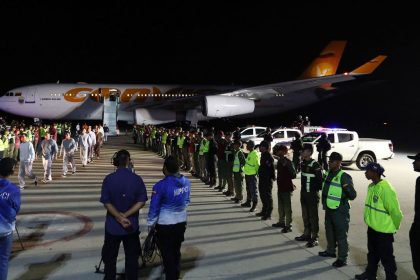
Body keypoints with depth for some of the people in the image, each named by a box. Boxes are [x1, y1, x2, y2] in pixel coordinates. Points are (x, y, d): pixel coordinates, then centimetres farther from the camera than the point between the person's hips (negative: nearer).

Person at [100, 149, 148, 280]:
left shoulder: (109, 179, -9)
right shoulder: (137, 179, -9)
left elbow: (106, 202, -13)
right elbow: (141, 201, -12)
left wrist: (119, 217, -16)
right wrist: (125, 215, -13)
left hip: (112, 225, 0)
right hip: (132, 225, 0)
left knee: (110, 257, 15)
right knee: (132, 257, 14)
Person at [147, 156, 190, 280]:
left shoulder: (161, 186, -25)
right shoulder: (186, 181, -7)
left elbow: (154, 207, -16)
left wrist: (150, 223, -2)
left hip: (165, 225, -6)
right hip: (181, 222, 6)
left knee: (167, 254, 11)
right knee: (176, 251, 24)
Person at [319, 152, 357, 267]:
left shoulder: (344, 177, -18)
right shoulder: (328, 174, 6)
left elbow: (353, 196, -21)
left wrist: (348, 188, -38)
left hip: (340, 211, -9)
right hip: (329, 209, 9)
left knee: (341, 235, 0)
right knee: (329, 232, 23)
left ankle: (342, 259, 11)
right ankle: (331, 251, 41)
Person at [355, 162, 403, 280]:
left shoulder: (385, 188, -23)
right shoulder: (371, 186, 4)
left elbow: (394, 210, -19)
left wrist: (394, 227, -7)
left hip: (384, 230, -9)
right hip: (372, 227, 9)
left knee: (386, 257, 4)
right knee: (372, 253, 22)